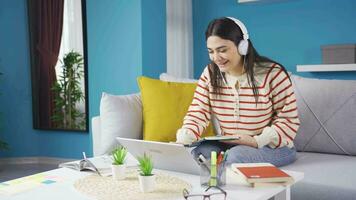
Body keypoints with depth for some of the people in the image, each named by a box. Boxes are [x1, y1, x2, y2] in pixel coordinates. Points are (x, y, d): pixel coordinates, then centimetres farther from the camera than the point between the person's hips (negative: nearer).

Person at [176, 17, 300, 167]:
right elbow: (198, 113, -4)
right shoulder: (210, 74, -2)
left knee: (236, 155, -33)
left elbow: (288, 120, -10)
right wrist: (184, 137, -25)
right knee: (195, 152, -24)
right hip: (227, 146, 4)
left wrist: (257, 141, -22)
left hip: (273, 146, -3)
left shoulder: (272, 74, -15)